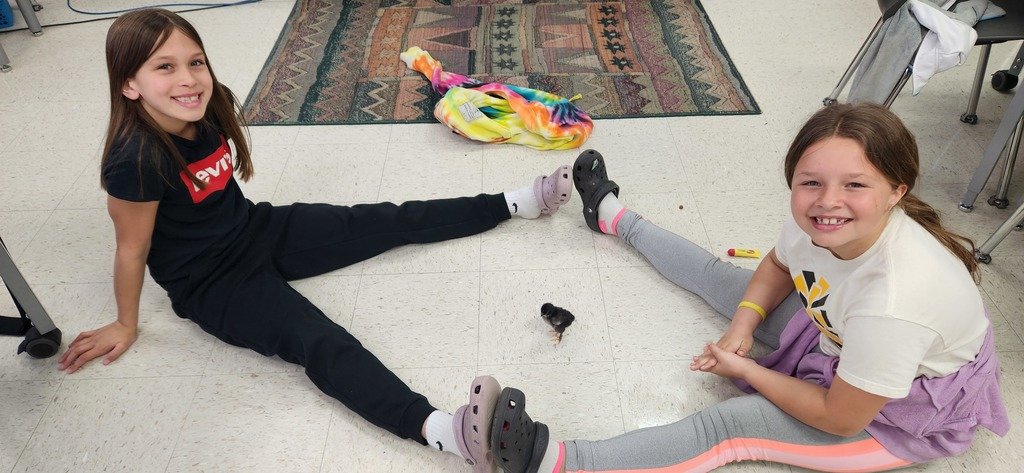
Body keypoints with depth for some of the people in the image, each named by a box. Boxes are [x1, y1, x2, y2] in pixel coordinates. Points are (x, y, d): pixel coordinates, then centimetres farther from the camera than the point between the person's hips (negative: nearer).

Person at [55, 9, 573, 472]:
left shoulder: (209, 111, -8)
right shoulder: (136, 160, -28)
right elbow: (132, 249, -15)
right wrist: (125, 325, -1)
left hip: (258, 229, 7)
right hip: (211, 284, -7)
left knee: (390, 221, 4)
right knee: (320, 342, -32)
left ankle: (517, 202, 13)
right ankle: (440, 429, -52)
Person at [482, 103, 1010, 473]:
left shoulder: (891, 305, -43)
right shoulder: (818, 223, -23)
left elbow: (840, 419, -29)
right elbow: (778, 266, 2)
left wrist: (746, 370, -19)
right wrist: (743, 326, -14)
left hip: (904, 414, -6)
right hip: (840, 336, 7)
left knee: (729, 425, -22)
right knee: (718, 275, 12)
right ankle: (612, 215, 34)